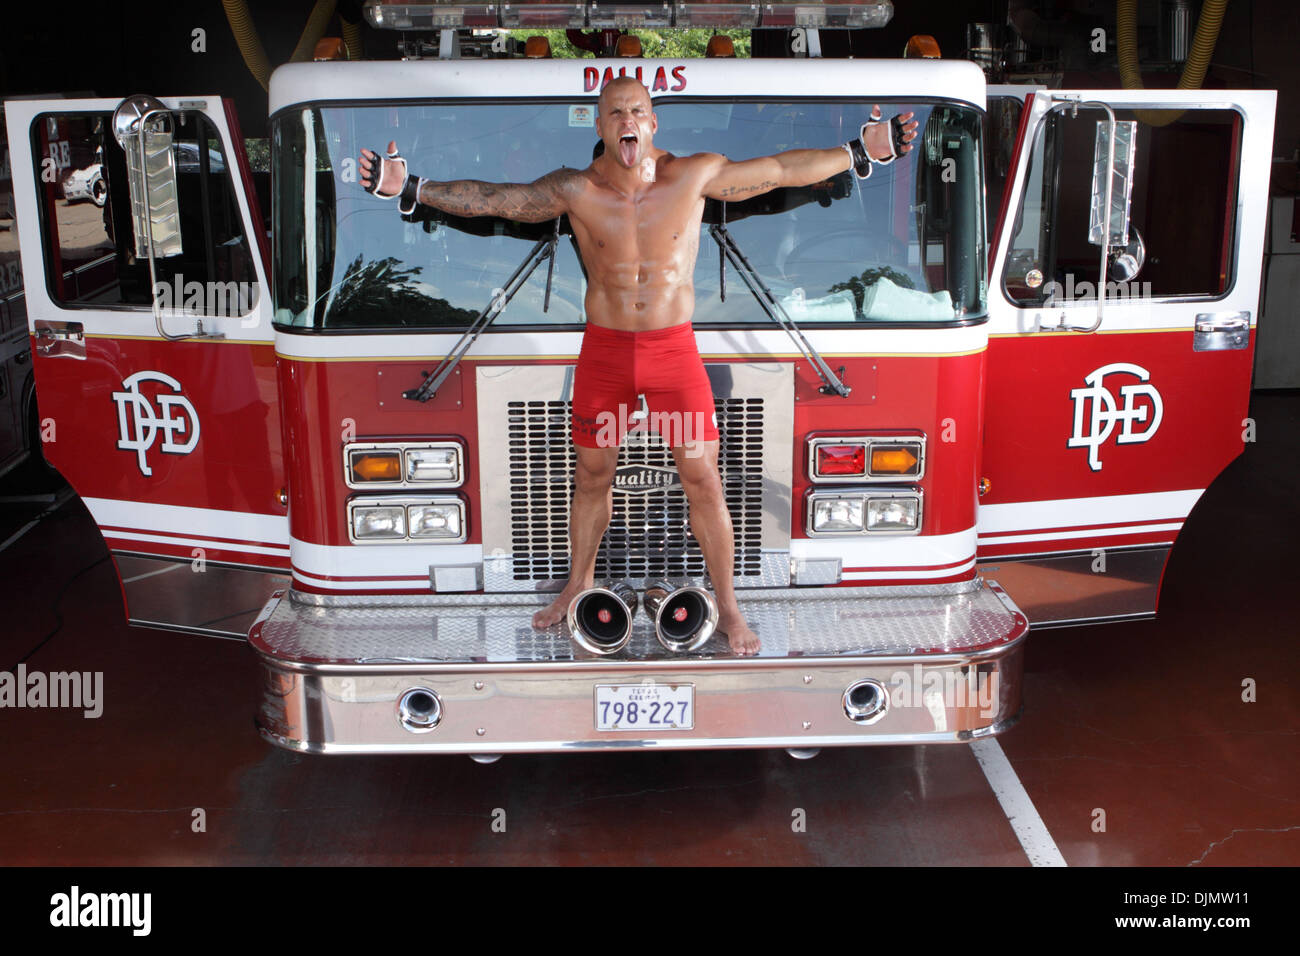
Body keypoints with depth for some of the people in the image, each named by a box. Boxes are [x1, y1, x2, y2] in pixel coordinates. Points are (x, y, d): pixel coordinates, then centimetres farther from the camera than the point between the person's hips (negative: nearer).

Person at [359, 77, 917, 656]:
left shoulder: (695, 175, -4)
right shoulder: (576, 190, -5)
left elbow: (783, 170, 0)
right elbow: (491, 199, -6)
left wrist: (862, 152, 0)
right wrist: (410, 188, -13)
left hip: (674, 348, 0)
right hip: (604, 350, 1)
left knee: (702, 480, -1)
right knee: (592, 476, 13)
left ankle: (728, 610, 13)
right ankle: (578, 587, 35)